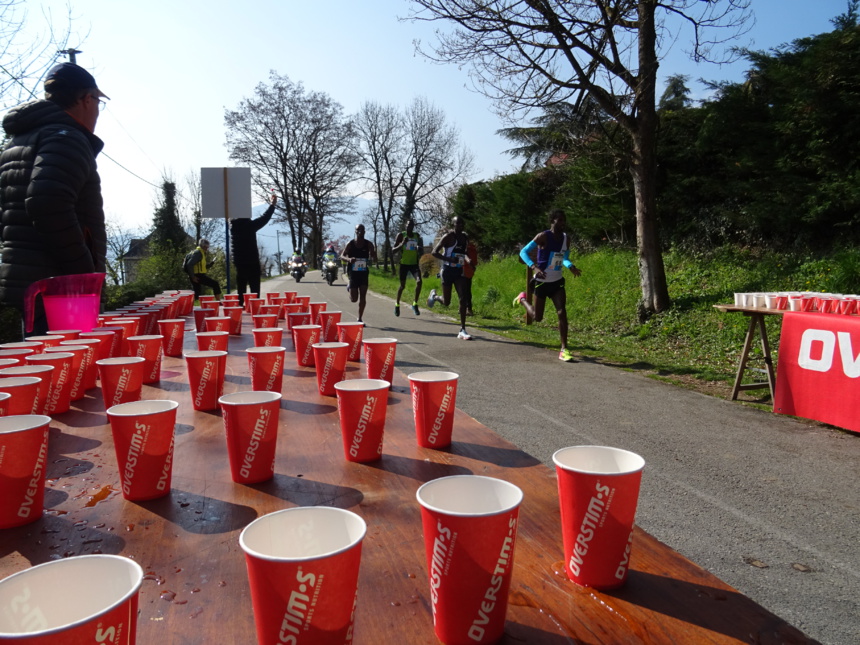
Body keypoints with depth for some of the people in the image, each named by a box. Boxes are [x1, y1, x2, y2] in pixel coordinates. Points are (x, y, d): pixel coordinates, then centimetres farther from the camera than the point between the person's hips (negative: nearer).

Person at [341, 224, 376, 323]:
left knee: (363, 297, -2)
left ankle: (360, 319, 9)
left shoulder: (368, 244, -1)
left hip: (364, 273, 1)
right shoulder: (350, 244, -5)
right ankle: (349, 287, 36)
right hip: (353, 272, -1)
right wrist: (349, 259, -25)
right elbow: (342, 256, -4)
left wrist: (373, 256, -24)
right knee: (354, 299, 1)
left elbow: (374, 260, 1)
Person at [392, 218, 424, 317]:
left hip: (414, 264, 2)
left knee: (419, 281, -21)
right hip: (404, 264, -2)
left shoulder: (418, 236, 6)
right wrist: (402, 244, -24)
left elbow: (421, 253, 12)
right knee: (402, 285, 5)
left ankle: (415, 304, -9)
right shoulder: (401, 235, -4)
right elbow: (393, 250, -7)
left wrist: (420, 250, -12)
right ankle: (397, 304, 28)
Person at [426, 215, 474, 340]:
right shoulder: (448, 236, -12)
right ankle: (434, 296, 40)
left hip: (459, 271, 5)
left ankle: (462, 331, -7)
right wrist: (450, 259, -27)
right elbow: (434, 252, -15)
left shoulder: (465, 237, 7)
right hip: (448, 270, -5)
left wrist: (467, 260, 1)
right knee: (446, 302, 3)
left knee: (463, 299, -8)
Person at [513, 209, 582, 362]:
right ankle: (522, 299, 41)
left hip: (557, 281, 4)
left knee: (562, 313, -12)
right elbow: (523, 252, -17)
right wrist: (534, 267, -32)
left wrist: (571, 267, -8)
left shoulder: (566, 238, 1)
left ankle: (564, 350, -10)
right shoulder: (543, 236, -17)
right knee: (537, 317, 8)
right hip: (542, 281, -4)